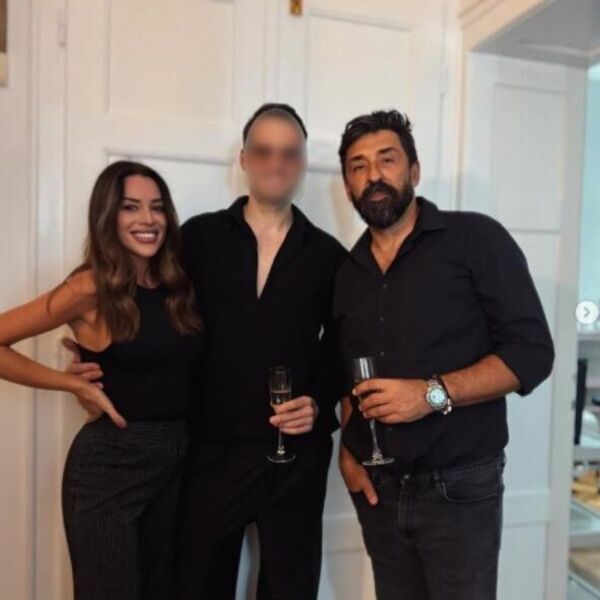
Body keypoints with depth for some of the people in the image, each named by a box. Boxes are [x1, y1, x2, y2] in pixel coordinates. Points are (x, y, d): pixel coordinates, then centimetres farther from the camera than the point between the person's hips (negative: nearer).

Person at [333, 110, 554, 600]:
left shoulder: (475, 239, -8)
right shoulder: (348, 273, 8)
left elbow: (532, 352, -13)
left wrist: (433, 394, -23)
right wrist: (347, 449, 2)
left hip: (459, 488, -4)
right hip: (378, 489, 5)